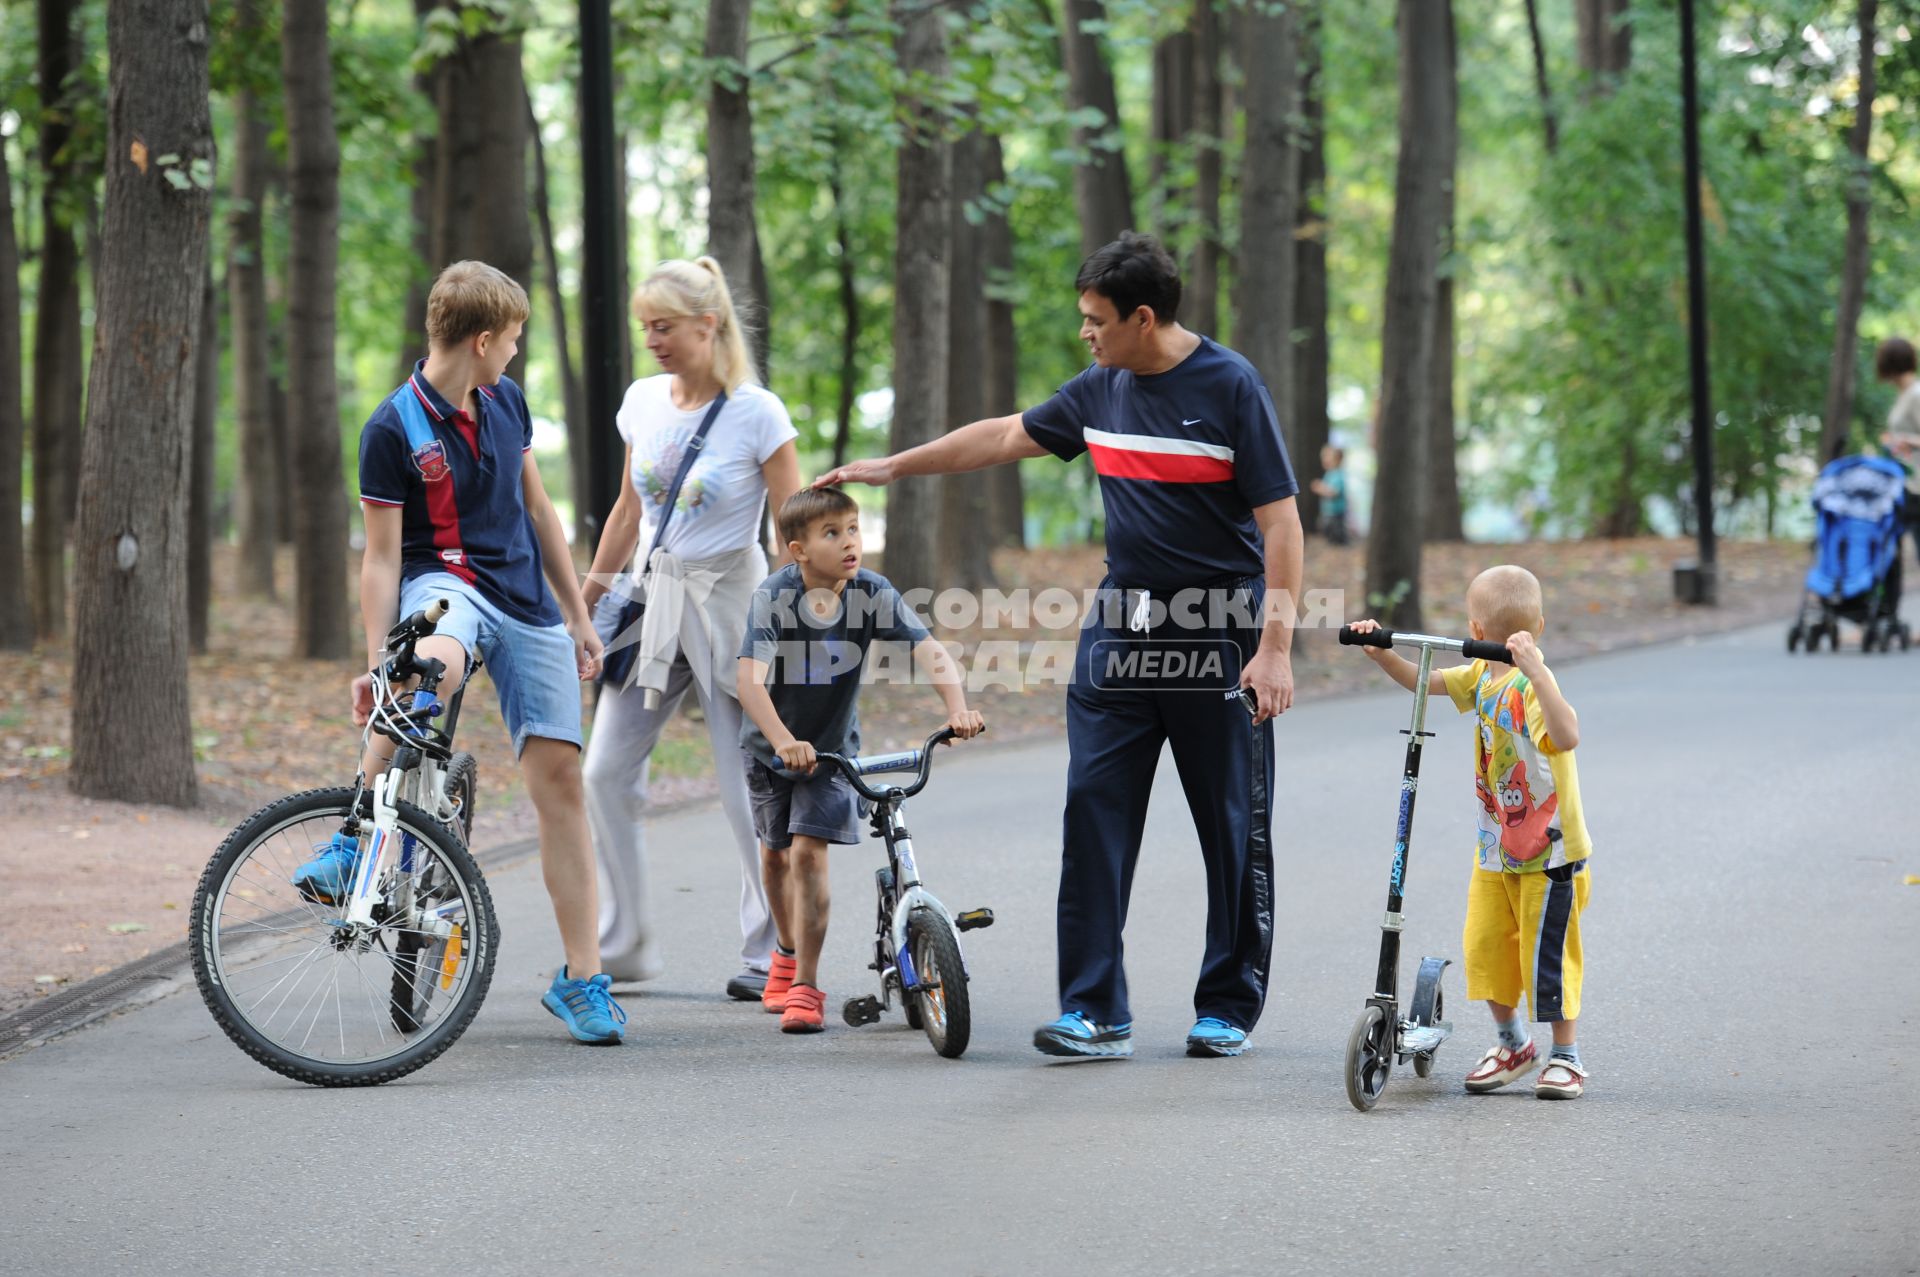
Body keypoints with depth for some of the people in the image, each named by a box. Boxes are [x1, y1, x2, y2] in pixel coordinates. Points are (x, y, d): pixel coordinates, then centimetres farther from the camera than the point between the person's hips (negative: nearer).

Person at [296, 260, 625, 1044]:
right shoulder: (393, 429, -11)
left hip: (528, 603, 5)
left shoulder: (506, 402, 8)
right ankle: (349, 846, -27)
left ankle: (581, 978, 5)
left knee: (559, 778, -1)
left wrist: (578, 617, 19)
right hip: (443, 583, -5)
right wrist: (374, 663, -15)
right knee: (432, 669, -42)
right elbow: (381, 555, -9)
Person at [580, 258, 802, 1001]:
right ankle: (624, 945, 9)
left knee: (746, 786, -3)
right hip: (653, 599, 5)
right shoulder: (644, 402, 4)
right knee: (605, 773, -1)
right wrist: (588, 597, 19)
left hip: (729, 602, -5)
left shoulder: (756, 414, -11)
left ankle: (769, 954, 7)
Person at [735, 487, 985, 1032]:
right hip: (771, 744, 1)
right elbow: (750, 681, -37)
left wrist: (958, 709, -43)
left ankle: (806, 985, -9)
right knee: (774, 851, 18)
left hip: (833, 745, -1)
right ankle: (789, 954, 44)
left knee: (809, 851, -16)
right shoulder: (774, 597, -26)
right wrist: (784, 741, -52)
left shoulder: (873, 594, -20)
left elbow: (931, 653, -25)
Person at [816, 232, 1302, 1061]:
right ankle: (1094, 1011, -1)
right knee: (1094, 811, -3)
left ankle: (1228, 1008, 13)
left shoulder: (1229, 386, -10)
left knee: (1233, 829, 2)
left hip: (1219, 640, -5)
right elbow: (1008, 436, 23)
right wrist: (892, 467, 28)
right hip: (1120, 633, 6)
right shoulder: (1103, 390, 9)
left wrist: (1275, 645, -18)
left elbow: (1280, 519, -12)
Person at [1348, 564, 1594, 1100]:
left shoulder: (1532, 686, -23)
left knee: (1546, 953, -1)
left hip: (1548, 849, -8)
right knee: (1484, 945, 9)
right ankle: (1511, 1044, 27)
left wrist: (1534, 668, -48)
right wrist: (1381, 652, -1)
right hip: (1497, 844, 8)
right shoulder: (1482, 677, 3)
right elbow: (1424, 681, 15)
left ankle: (1565, 1057, 14)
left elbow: (1567, 736, -40)